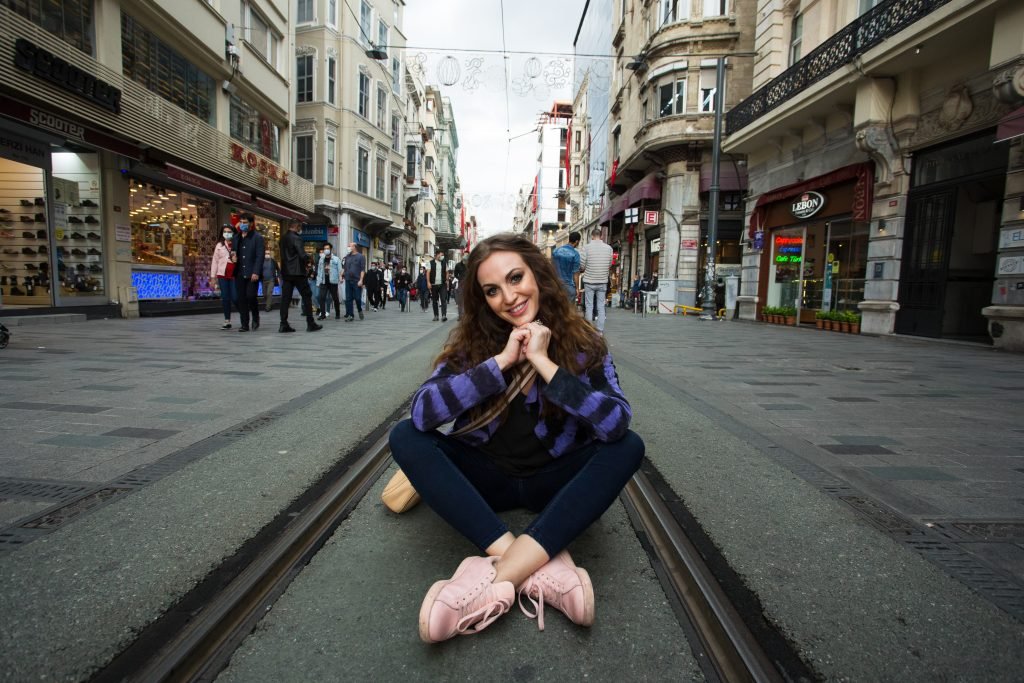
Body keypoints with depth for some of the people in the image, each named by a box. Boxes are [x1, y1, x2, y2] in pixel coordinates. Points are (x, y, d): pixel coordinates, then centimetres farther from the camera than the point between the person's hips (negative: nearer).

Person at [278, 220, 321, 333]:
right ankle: (310, 323, 3)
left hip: (285, 272, 7)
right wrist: (307, 261, 2)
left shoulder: (283, 238, 11)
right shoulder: (296, 238, -12)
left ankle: (283, 324, 1)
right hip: (297, 272, -7)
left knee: (285, 297, 4)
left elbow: (283, 254, 17)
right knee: (307, 296, 2)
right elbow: (303, 255, -20)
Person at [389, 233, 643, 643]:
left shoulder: (581, 343, -12)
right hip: (486, 476, 1)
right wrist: (501, 360, -28)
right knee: (406, 437, -23)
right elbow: (422, 412, -24)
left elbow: (616, 423, -28)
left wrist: (543, 362, -30)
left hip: (553, 479, -1)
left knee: (628, 446, -27)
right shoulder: (469, 340, -10)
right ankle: (544, 567, -32)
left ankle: (498, 578, -35)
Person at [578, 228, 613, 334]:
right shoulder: (609, 248, -2)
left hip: (589, 281, -2)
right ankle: (600, 330, 10)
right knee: (601, 306, 9)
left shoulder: (587, 247, -10)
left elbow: (581, 266, -9)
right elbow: (609, 265, 5)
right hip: (603, 281, 2)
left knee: (589, 306, 6)